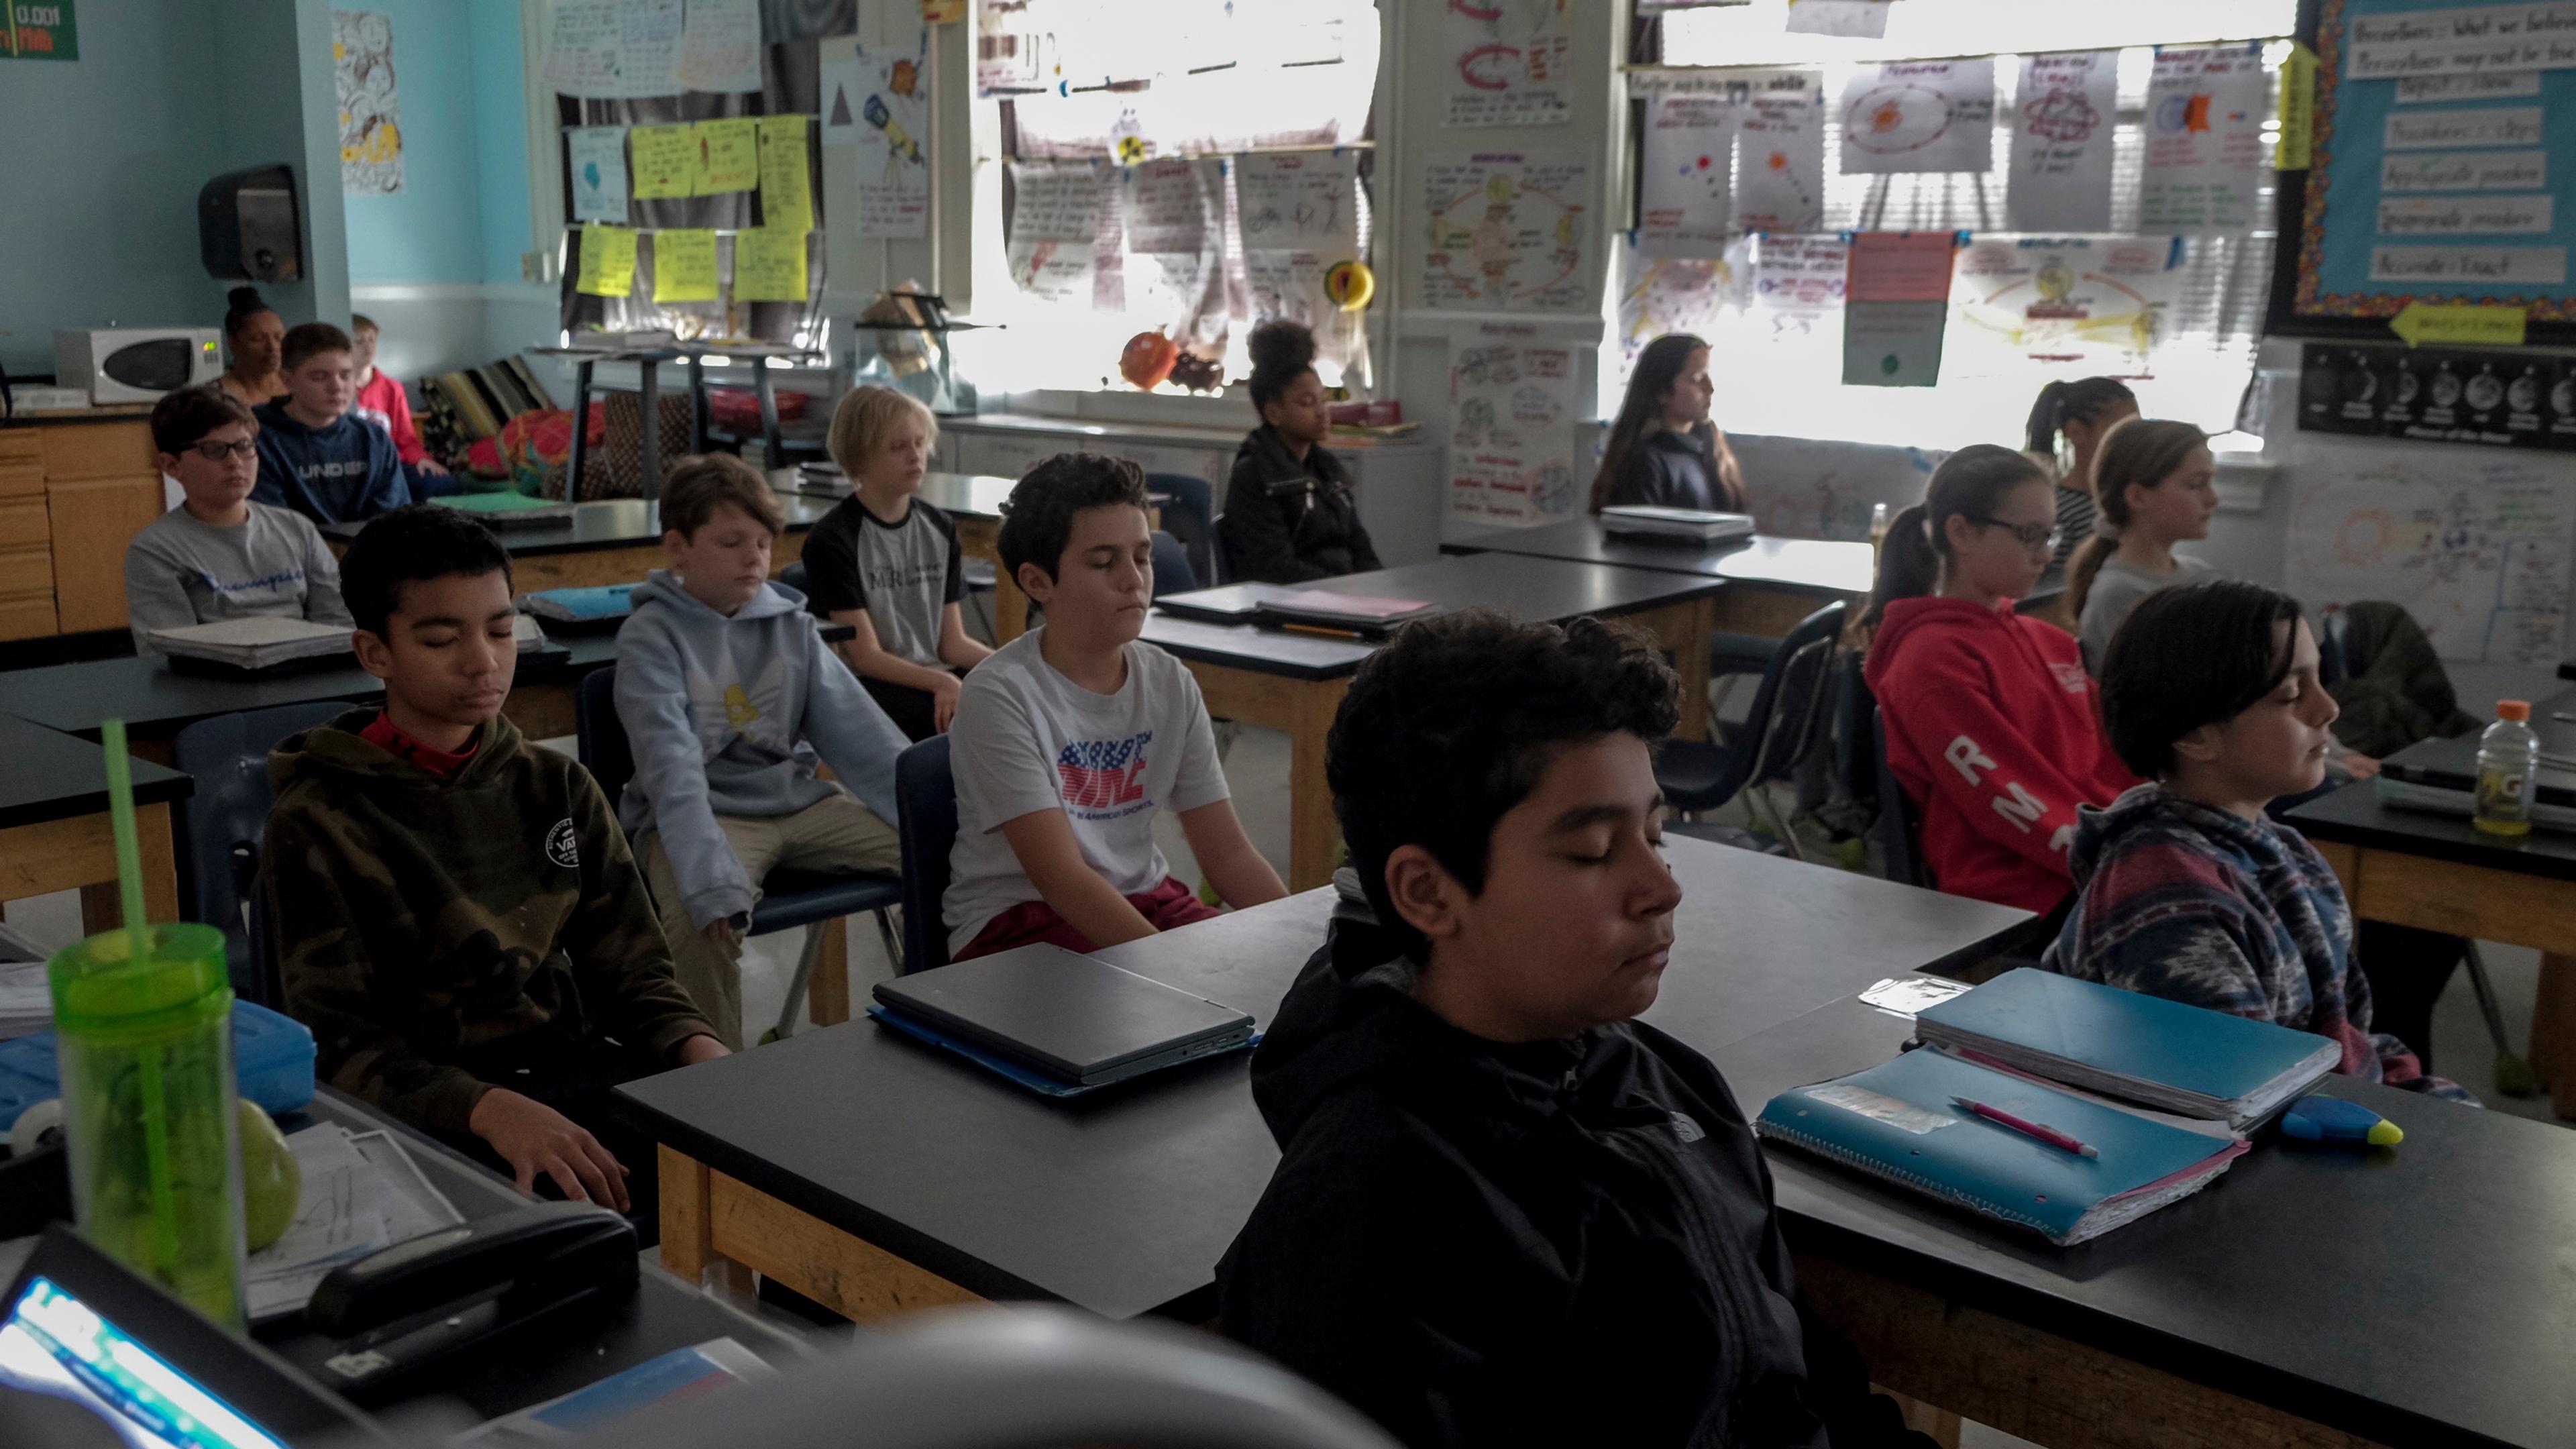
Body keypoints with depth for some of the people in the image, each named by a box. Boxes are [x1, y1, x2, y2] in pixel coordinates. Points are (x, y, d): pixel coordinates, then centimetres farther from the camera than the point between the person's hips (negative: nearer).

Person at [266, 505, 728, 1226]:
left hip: (587, 1069, 5)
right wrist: (491, 1110, -27)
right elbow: (339, 1045, -8)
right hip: (436, 1111, -4)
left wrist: (697, 1046, -11)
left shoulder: (558, 787, 14)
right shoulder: (319, 823, -1)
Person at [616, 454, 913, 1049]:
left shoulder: (790, 623, 6)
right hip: (705, 813, -5)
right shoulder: (651, 636, -9)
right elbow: (674, 771, -21)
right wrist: (713, 888, -35)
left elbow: (858, 731, 1)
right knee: (700, 924, -35)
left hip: (799, 800, 5)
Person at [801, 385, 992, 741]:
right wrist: (941, 682, -26)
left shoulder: (939, 530, 13)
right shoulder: (833, 539, -5)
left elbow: (953, 642, 11)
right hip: (871, 687, -6)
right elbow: (866, 657, -10)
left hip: (939, 675, 6)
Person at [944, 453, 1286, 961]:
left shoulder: (1171, 686, 2)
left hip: (1144, 899, 6)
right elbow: (1061, 877, -22)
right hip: (1016, 920, -6)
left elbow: (1230, 856, 3)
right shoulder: (1000, 696, -16)